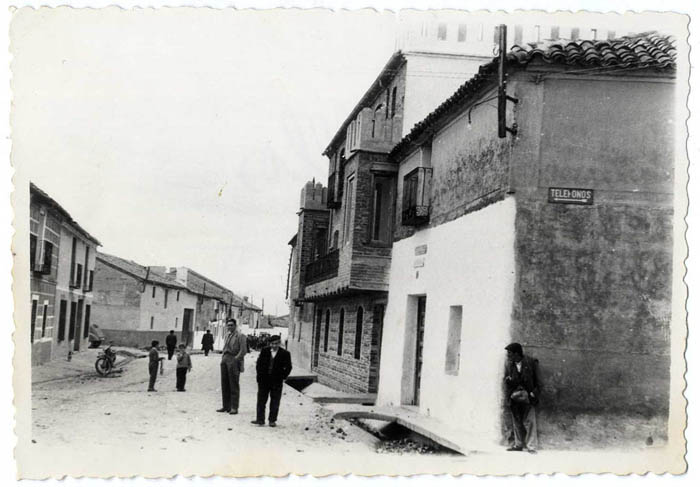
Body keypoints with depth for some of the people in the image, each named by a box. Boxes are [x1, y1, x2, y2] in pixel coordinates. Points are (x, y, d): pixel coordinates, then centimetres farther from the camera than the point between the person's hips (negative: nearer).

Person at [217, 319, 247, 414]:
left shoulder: (240, 336, -5)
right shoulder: (227, 335, 17)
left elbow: (243, 351, -10)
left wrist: (235, 359, -13)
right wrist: (223, 357, 12)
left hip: (233, 361, -8)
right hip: (225, 360, 8)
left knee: (234, 385, -6)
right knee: (224, 384, 9)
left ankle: (234, 408, -4)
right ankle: (226, 406, 15)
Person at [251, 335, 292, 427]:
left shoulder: (285, 354, -5)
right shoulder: (264, 351, 3)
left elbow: (288, 367, 1)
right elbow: (259, 363, 9)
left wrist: (283, 377, -3)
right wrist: (259, 375, 3)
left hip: (277, 382, -2)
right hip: (264, 380, 2)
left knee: (275, 402, 3)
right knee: (261, 400, 5)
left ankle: (272, 420, 12)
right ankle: (260, 419, 12)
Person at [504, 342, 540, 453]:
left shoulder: (530, 362, -3)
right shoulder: (509, 365, 7)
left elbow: (536, 379, 1)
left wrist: (533, 393, -7)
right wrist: (509, 380, -10)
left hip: (527, 396, -4)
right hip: (514, 396, 4)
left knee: (529, 422, -6)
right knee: (516, 422, 7)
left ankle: (531, 447, -3)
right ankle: (518, 444, 17)